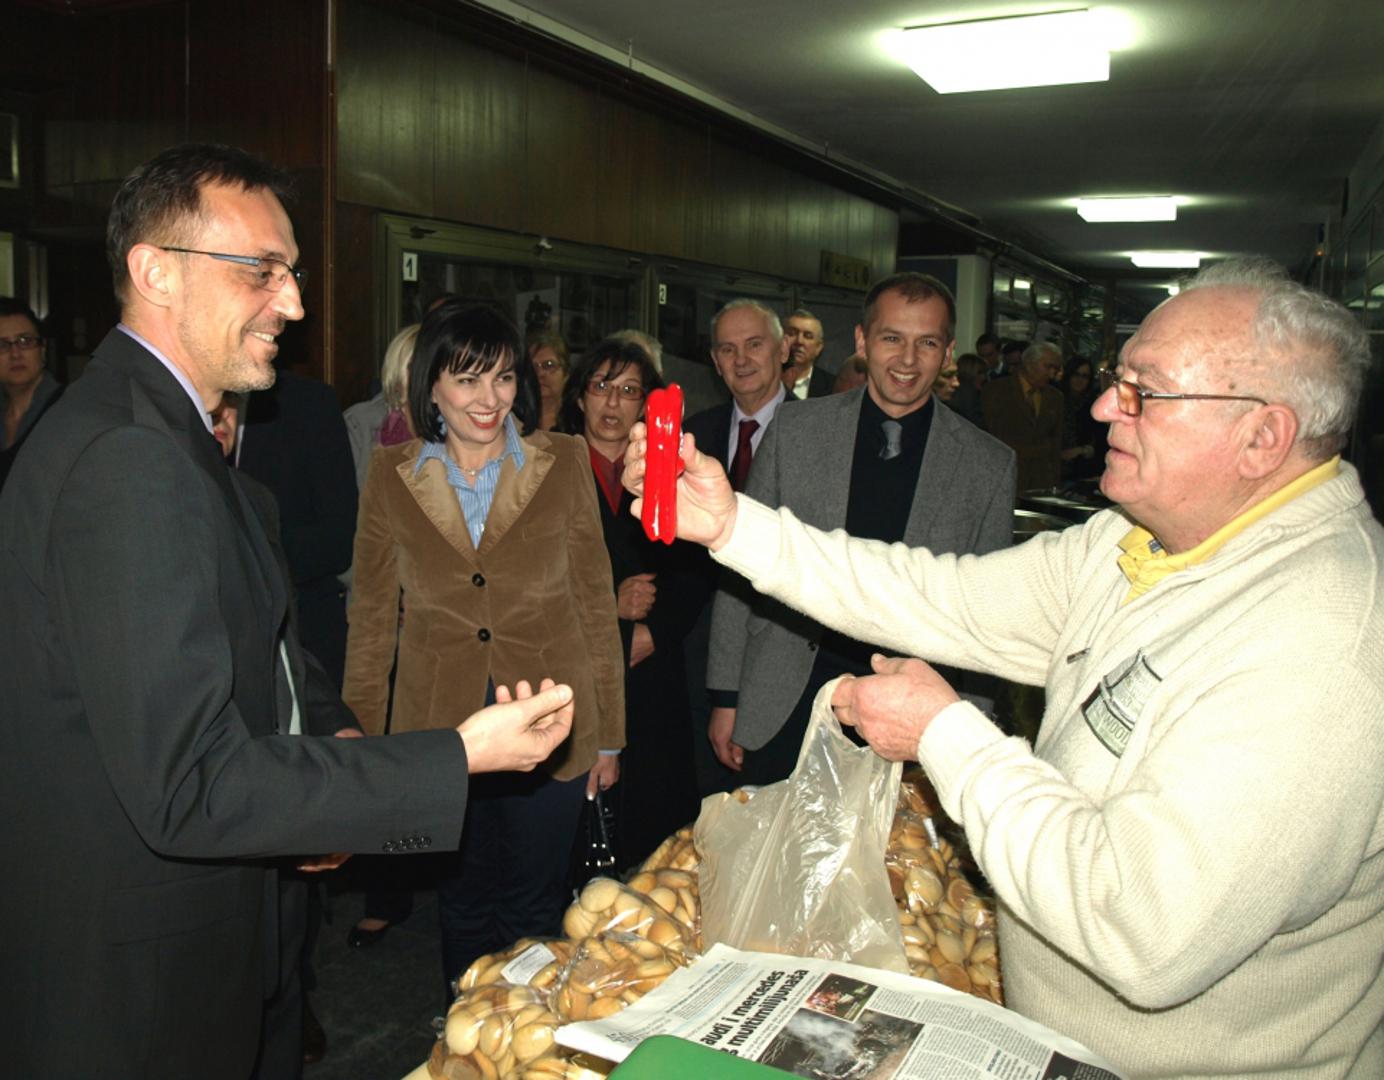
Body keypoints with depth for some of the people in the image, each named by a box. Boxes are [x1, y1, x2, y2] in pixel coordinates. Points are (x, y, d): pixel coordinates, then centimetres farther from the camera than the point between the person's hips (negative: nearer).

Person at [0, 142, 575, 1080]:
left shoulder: (145, 430, 8)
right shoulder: (132, 464, -26)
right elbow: (188, 786, -28)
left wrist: (307, 794, 10)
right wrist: (461, 756, -25)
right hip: (134, 986, -9)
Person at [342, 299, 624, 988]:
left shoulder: (563, 463, -3)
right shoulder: (391, 475, 0)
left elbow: (595, 600, 1)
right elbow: (372, 615, 5)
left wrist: (609, 734, 2)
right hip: (439, 727, 1)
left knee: (535, 906, 12)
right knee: (464, 904, 17)